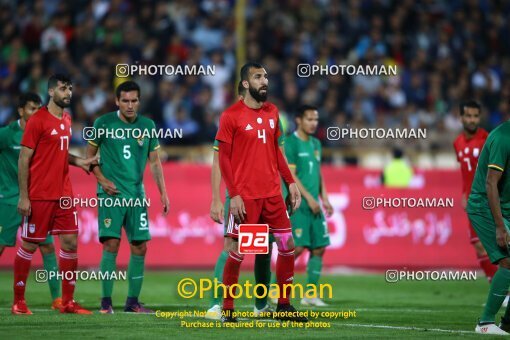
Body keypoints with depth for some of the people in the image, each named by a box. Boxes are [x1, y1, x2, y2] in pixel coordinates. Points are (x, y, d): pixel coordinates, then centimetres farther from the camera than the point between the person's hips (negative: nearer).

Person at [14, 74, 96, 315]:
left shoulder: (66, 120, 13)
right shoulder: (38, 121, -10)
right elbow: (24, 159, -11)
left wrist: (78, 161, 5)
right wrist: (23, 197, -15)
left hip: (64, 194, 7)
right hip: (39, 196, -7)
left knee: (70, 242, 3)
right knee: (29, 245, 0)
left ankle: (68, 302, 10)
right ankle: (18, 302, 9)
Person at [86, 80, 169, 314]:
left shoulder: (147, 126, 7)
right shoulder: (104, 123, -2)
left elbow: (154, 162, 12)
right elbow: (90, 155, 5)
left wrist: (163, 193, 6)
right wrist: (102, 179, -9)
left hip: (137, 194, 4)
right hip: (110, 193, -4)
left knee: (140, 247, 2)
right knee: (111, 244, -13)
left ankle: (132, 301, 12)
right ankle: (106, 301, -8)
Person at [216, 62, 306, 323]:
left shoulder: (272, 112, 11)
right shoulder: (231, 116, -8)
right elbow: (223, 158, -7)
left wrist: (290, 182, 10)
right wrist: (233, 195, -14)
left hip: (272, 193, 6)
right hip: (245, 196, -6)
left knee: (287, 245, 4)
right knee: (238, 250, -3)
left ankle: (284, 305, 16)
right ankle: (227, 309, 7)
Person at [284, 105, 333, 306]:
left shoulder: (316, 144, 16)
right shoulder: (290, 143, -8)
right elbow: (291, 175, -13)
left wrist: (324, 198, 11)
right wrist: (309, 198, -17)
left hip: (314, 205, 8)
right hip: (297, 204, -8)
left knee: (319, 248, 4)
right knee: (297, 248, -13)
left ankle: (311, 295, 10)